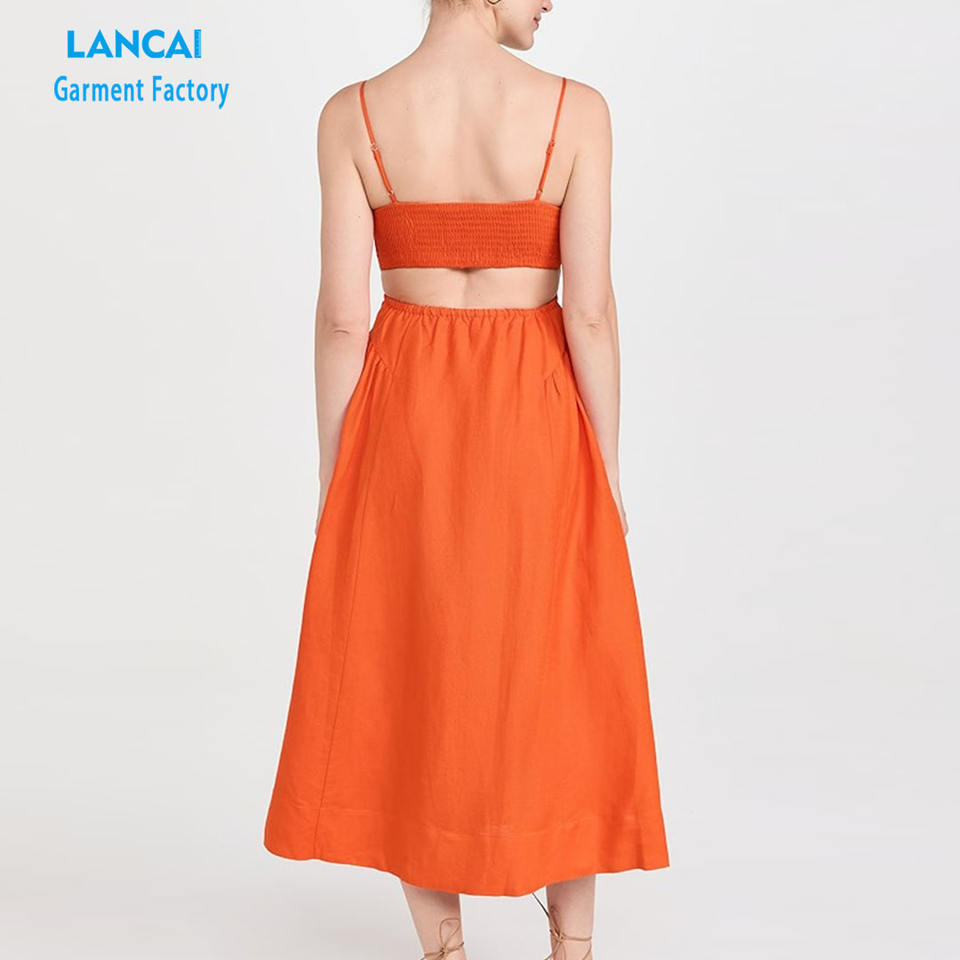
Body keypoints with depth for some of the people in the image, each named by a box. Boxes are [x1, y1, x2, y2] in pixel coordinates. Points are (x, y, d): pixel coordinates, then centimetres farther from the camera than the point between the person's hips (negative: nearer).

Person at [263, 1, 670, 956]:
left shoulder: (351, 115, -5)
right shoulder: (575, 110, -9)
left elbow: (342, 315, -7)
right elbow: (590, 309, -11)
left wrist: (333, 474, 2)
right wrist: (606, 465, 0)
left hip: (403, 419, 1)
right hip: (532, 416, 0)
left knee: (405, 682, 13)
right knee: (561, 682, 15)